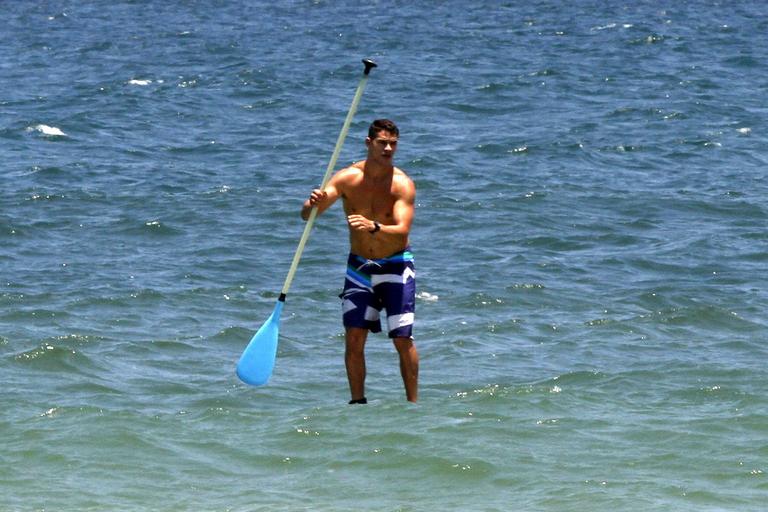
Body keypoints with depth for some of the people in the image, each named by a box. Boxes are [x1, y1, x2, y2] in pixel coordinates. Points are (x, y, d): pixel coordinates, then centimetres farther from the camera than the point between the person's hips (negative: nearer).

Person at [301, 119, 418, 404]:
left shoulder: (402, 184, -15)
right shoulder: (348, 178, -8)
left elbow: (402, 230, -27)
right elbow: (306, 215, -12)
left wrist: (373, 227, -47)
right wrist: (314, 204, -37)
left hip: (395, 266, -2)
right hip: (359, 265, 2)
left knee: (403, 339, -6)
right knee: (354, 338, -4)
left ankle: (413, 404, 4)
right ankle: (357, 402, 5)